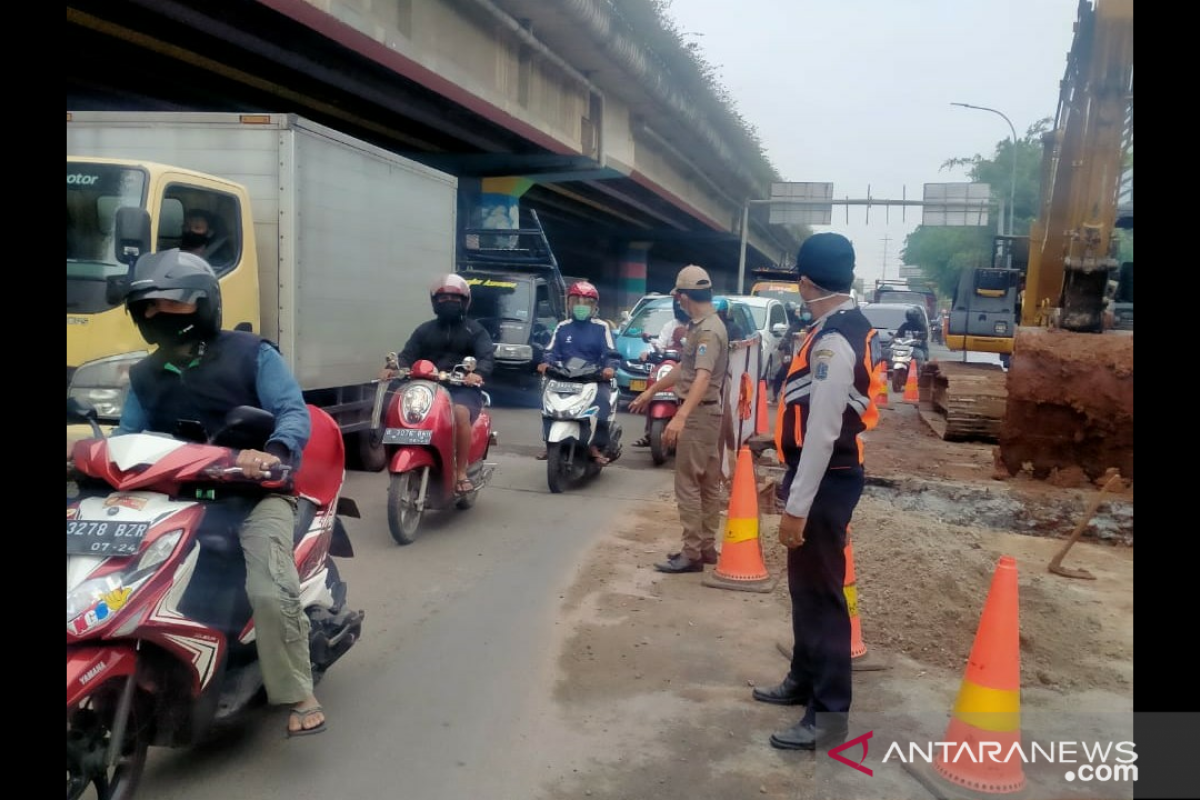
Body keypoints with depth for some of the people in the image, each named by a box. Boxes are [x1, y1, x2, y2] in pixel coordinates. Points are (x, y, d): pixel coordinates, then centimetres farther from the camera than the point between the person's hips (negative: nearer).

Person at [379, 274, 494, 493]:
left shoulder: (474, 330, 12)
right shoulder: (425, 330, 20)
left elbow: (488, 355, -4)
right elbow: (408, 355, 8)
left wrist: (478, 373, -28)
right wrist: (393, 368, -16)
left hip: (463, 387, -3)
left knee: (460, 413, -36)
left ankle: (461, 473, -25)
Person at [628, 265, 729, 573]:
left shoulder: (708, 331, -20)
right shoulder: (700, 326, 14)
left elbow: (703, 378, -34)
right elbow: (684, 368, 24)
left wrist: (680, 417, -45)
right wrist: (651, 391, 29)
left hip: (700, 414, -11)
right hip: (706, 412, 11)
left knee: (688, 484, -6)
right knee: (707, 484, 14)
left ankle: (692, 553, -2)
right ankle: (706, 546, 23)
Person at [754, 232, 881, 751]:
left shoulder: (833, 342, -22)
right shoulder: (851, 328, 10)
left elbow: (822, 432, -25)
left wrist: (797, 505, -22)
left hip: (826, 480, -10)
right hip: (830, 474, 10)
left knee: (821, 592, -1)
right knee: (805, 584, 21)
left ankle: (829, 714, 11)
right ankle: (805, 680, 36)